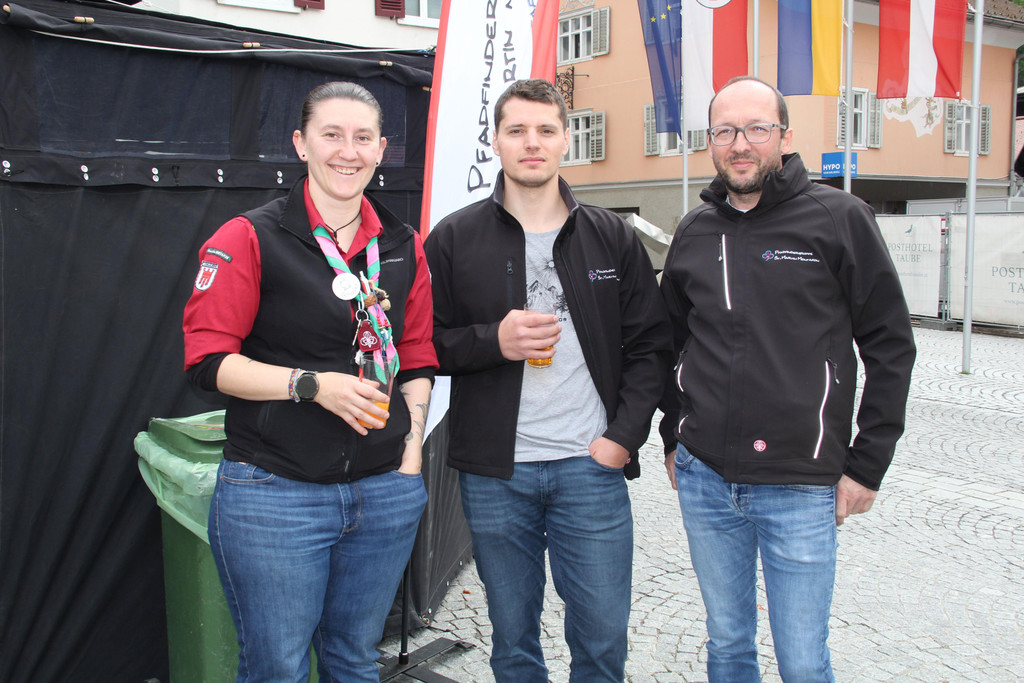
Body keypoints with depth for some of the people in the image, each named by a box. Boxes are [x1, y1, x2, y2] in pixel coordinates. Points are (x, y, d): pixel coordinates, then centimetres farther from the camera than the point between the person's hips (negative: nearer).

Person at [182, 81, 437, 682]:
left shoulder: (404, 247, 9)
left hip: (385, 492, 4)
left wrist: (411, 450, 4)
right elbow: (207, 360, -9)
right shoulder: (249, 239, -5)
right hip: (274, 492, -4)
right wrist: (313, 385, -20)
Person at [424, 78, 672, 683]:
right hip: (494, 474, 0)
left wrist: (623, 436, -5)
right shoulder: (454, 239, 2)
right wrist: (493, 341, -14)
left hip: (592, 468, 1)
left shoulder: (613, 238, 5)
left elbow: (651, 344, 6)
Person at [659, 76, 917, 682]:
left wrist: (867, 466, -4)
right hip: (703, 480, 4)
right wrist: (674, 439, 14)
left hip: (801, 488, -3)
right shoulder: (695, 233, 8)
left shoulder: (839, 218, -5)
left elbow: (891, 346, -3)